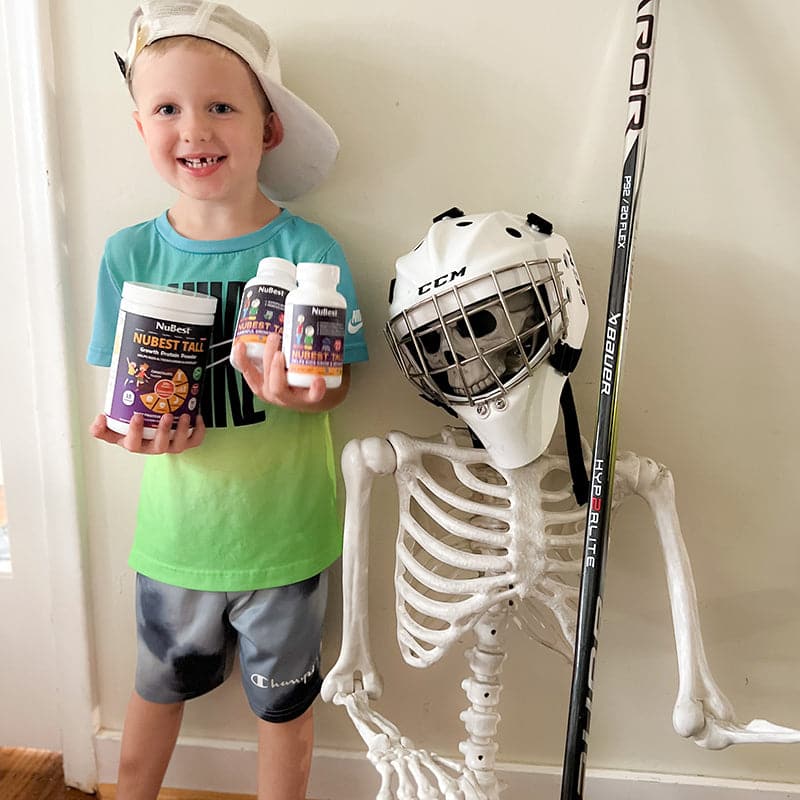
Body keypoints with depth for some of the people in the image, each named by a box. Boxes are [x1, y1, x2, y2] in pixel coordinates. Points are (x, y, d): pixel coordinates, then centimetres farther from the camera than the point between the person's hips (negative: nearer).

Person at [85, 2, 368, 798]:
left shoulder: (307, 252, -14)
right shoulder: (130, 253, -6)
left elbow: (335, 386, -12)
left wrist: (286, 391, -34)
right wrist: (139, 428, -22)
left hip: (283, 531, -2)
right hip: (175, 528, 3)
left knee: (282, 700, 20)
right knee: (159, 685, 27)